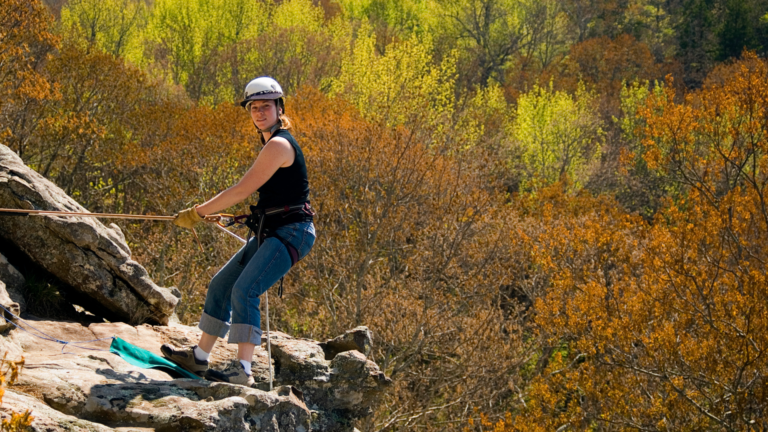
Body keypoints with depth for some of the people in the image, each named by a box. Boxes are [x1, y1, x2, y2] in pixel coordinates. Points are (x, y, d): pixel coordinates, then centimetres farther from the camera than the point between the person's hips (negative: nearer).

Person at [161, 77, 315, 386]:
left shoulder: (278, 145, -16)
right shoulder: (273, 144, 16)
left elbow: (242, 191, -17)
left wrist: (198, 213, -10)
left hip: (291, 233, -10)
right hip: (271, 232, 10)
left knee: (244, 290, -23)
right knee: (221, 285, 11)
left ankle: (243, 370, -24)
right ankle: (199, 357, 21)